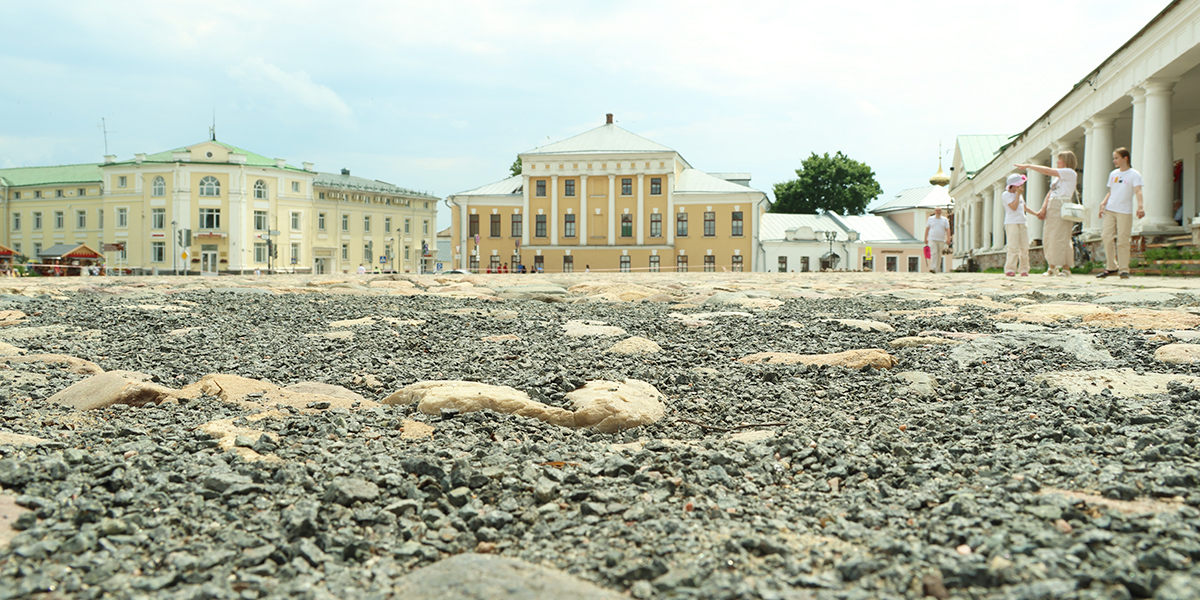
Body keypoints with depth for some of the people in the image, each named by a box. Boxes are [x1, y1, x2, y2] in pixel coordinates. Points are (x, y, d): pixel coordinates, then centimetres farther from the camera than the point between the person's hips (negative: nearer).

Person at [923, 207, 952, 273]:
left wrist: (948, 239, -10)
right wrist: (925, 239, 7)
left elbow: (947, 230, 2)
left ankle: (936, 269, 14)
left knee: (939, 255, 6)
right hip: (932, 239, -2)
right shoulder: (930, 219, 8)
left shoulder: (945, 220, 9)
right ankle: (933, 268, -25)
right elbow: (927, 229, 10)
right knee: (934, 253, -17)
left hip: (941, 240, 2)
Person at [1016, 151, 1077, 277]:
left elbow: (1047, 171, -10)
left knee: (1060, 237, -11)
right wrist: (1044, 208, 5)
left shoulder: (1069, 172, -4)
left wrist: (1028, 166, -4)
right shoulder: (1057, 176, 23)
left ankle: (1066, 268, -5)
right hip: (1051, 207, 8)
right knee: (1048, 237, 4)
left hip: (1061, 207, -8)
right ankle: (1052, 267, 9)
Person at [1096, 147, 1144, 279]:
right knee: (1107, 237, -2)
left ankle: (1124, 269, 2)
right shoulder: (1113, 174, 15)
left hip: (1125, 211, -5)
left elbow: (1138, 191, -14)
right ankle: (1111, 267, 9)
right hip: (1110, 210, 5)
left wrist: (1140, 206, -30)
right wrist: (1103, 204, 3)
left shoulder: (1134, 175, -1)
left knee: (1122, 241, -6)